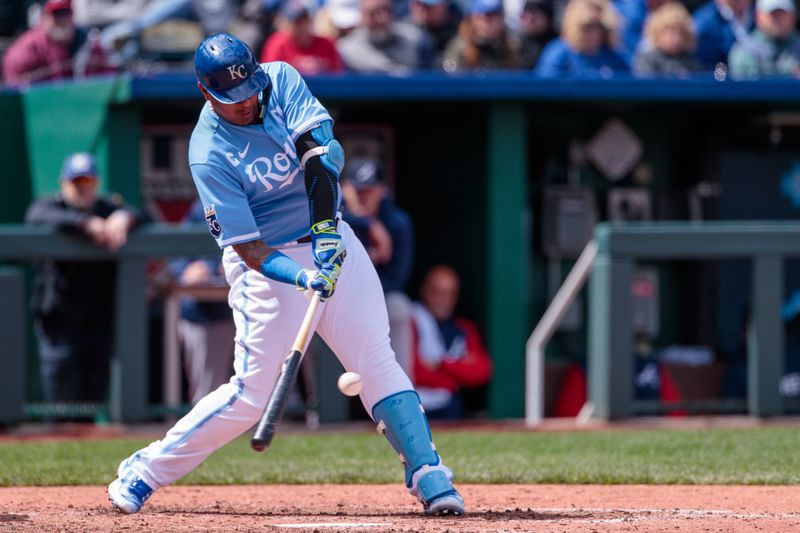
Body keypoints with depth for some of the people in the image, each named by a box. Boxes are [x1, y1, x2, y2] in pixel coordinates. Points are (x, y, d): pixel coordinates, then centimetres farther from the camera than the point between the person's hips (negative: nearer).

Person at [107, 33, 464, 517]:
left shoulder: (282, 81, -7)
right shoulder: (210, 155, -19)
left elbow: (323, 150, -20)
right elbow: (249, 249, -21)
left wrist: (325, 227, -33)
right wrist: (303, 278, -38)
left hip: (329, 237, 4)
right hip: (269, 262, -4)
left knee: (378, 360, -5)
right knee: (252, 392, -6)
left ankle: (429, 477, -5)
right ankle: (144, 472, 7)